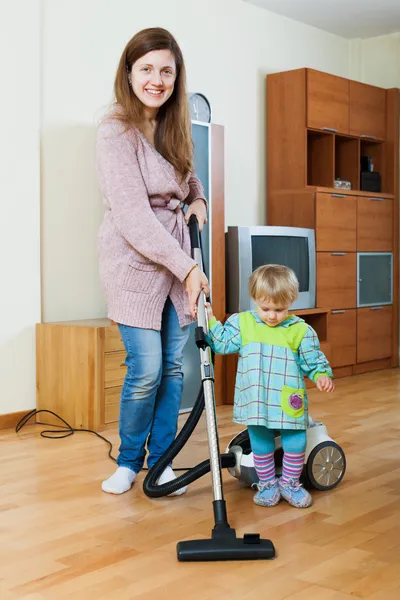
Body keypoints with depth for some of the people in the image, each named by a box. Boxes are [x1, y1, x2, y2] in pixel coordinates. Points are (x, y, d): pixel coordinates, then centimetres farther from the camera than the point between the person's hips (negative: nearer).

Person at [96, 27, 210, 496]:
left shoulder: (173, 124, 7)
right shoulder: (115, 131, -15)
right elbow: (134, 218, -21)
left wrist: (197, 198, 7)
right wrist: (186, 268, -22)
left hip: (178, 257, 7)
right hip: (135, 261, -6)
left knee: (174, 365, 6)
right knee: (146, 369, -7)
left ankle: (160, 460, 21)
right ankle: (128, 461, 17)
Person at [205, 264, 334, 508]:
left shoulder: (300, 330, -3)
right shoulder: (242, 323, 1)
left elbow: (313, 360, 2)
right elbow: (222, 343, 3)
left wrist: (322, 375, -16)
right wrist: (210, 321, -6)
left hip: (289, 404, -1)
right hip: (256, 403, 1)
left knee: (296, 444, 6)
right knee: (261, 445, 12)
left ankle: (290, 483, 28)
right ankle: (267, 484, 30)